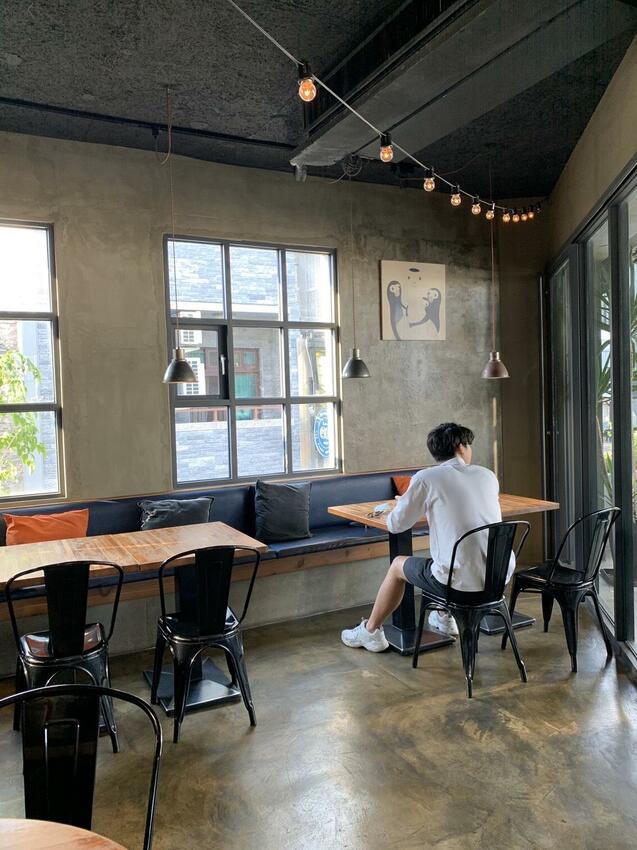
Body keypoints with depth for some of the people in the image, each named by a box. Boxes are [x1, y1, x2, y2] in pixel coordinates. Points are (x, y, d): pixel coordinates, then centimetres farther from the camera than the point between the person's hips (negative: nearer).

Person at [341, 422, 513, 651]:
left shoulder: (426, 478, -7)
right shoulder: (488, 475, 6)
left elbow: (395, 525, -1)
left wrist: (418, 507, 20)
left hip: (462, 581, -5)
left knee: (398, 565, 22)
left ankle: (370, 631, 36)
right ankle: (444, 617, 49)